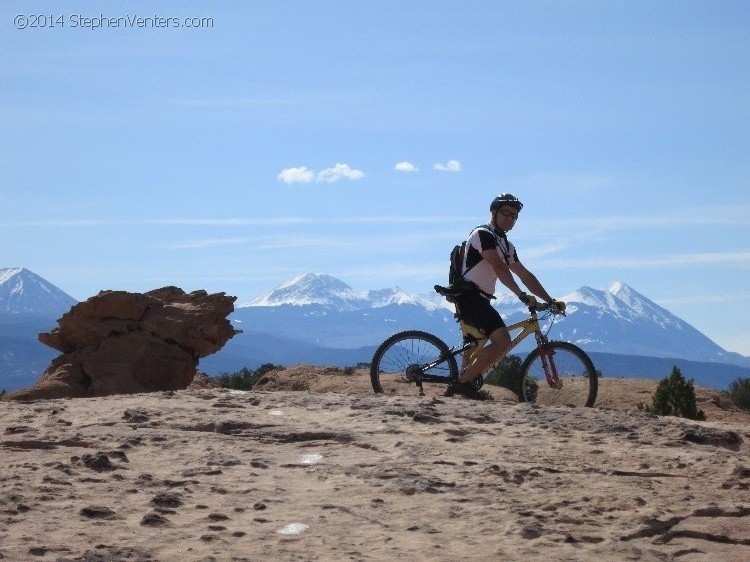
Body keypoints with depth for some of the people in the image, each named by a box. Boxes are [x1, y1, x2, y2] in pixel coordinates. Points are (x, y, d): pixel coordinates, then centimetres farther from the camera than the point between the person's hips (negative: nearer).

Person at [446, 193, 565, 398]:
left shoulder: (506, 246, 21)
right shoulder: (483, 234, -8)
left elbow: (525, 275, 21)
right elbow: (500, 268, -20)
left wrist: (550, 301, 15)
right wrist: (522, 295, -28)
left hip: (478, 300, 10)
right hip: (468, 295, -10)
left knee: (474, 350, 16)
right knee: (502, 341, -22)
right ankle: (464, 382, -20)